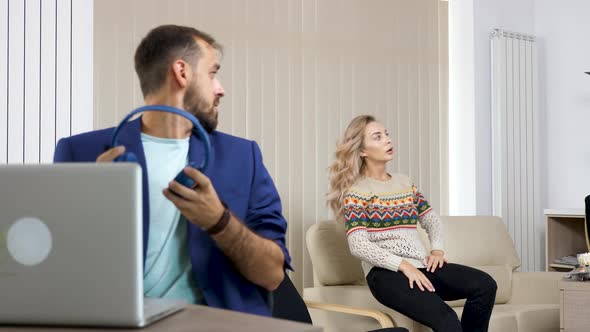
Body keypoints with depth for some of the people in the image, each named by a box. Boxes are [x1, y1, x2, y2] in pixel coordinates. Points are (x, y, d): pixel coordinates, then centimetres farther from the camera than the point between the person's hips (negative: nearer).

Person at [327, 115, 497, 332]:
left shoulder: (405, 183, 19)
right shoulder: (356, 192, -1)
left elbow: (432, 220, 23)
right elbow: (358, 246, -12)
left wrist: (437, 249, 2)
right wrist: (403, 265, -19)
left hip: (421, 266, 7)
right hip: (386, 273, -7)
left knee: (485, 285, -17)